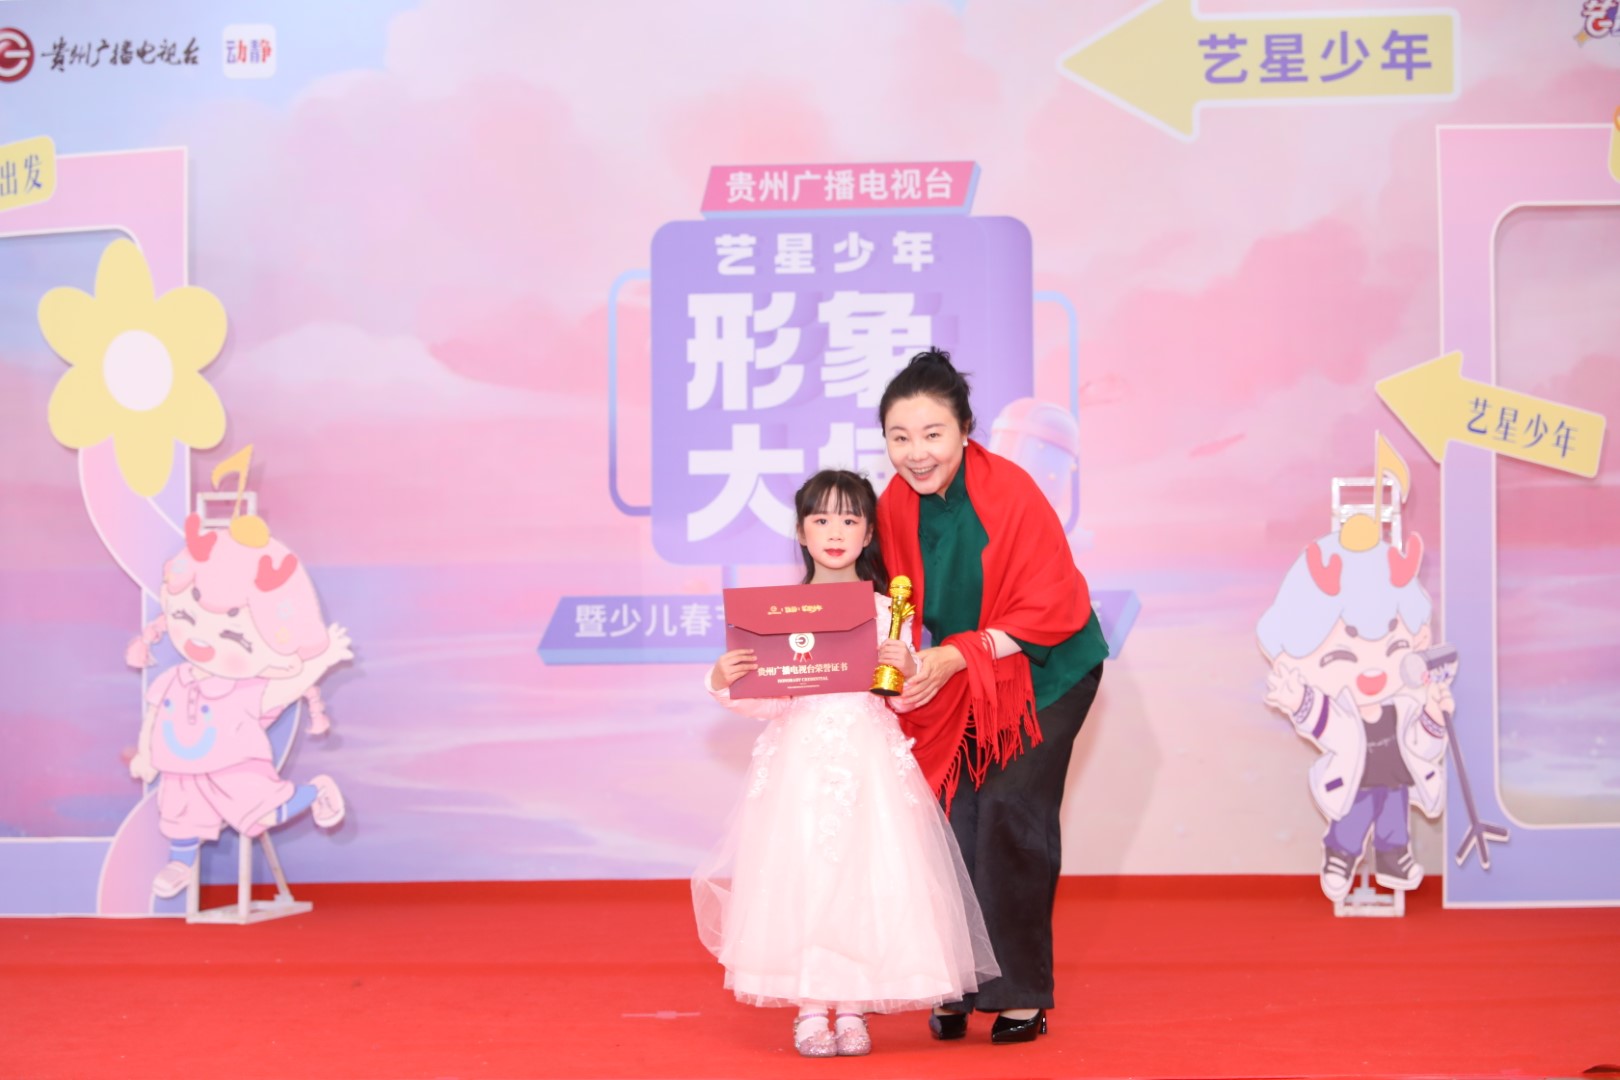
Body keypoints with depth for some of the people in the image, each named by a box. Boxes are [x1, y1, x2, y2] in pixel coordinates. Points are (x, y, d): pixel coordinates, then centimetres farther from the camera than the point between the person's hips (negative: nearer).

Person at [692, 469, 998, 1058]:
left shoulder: (884, 610, 5)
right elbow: (760, 698, 3)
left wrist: (905, 666, -15)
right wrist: (722, 679, -15)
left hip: (869, 760, 0)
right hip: (798, 759, 0)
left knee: (866, 875, -2)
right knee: (798, 873, -3)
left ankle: (852, 1008, 10)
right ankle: (808, 1008, 10)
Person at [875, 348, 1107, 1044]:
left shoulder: (1010, 493, -25)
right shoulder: (895, 504, -9)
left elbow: (1046, 611, -21)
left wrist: (952, 659, -27)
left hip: (1045, 670, -5)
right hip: (957, 680, 5)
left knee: (1009, 813, -11)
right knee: (956, 819, -1)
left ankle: (1020, 994, 0)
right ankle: (958, 986, 11)